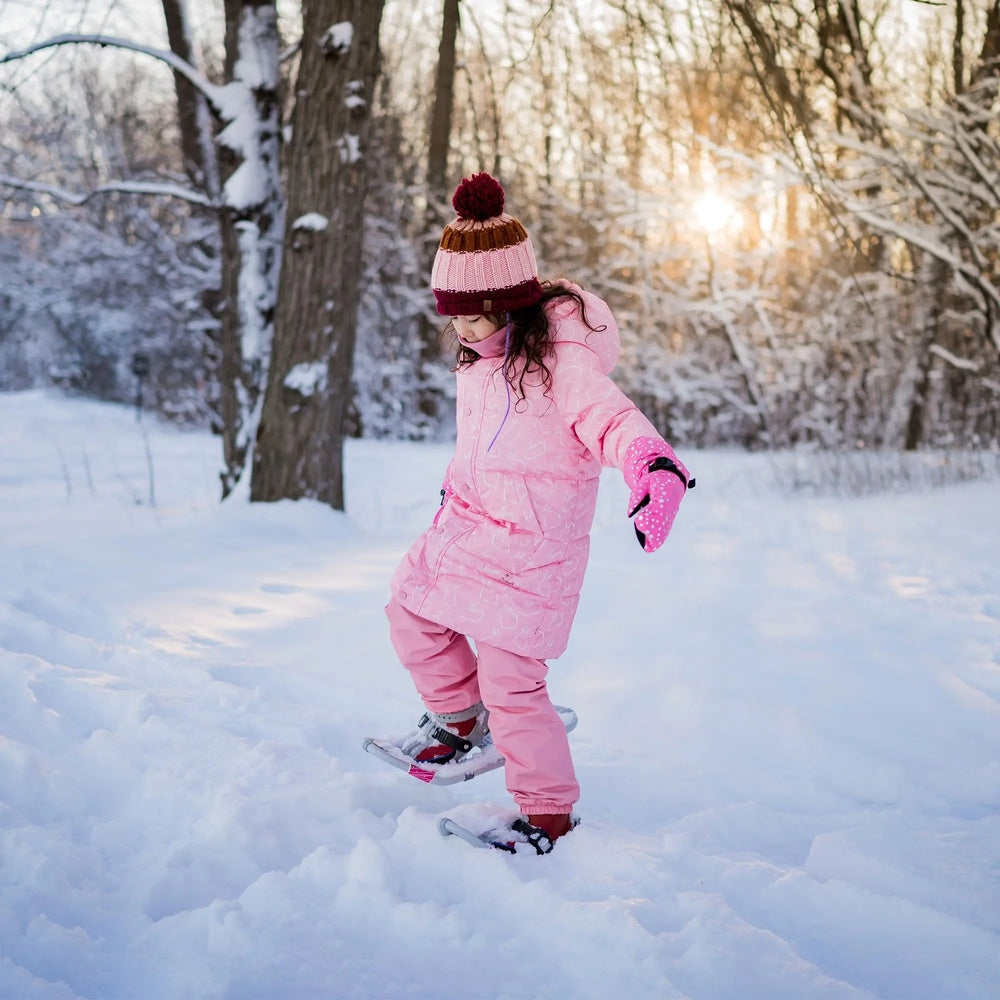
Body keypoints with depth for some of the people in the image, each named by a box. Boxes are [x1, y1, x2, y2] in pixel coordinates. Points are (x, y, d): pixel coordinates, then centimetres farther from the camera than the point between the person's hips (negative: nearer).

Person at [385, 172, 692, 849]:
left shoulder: (560, 358, -20)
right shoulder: (482, 353, 7)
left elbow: (611, 418, -35)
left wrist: (656, 467, -55)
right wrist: (456, 487, 36)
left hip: (531, 544, -9)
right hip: (467, 525, 9)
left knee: (509, 680, -7)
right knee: (411, 613, 19)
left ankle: (550, 814, 9)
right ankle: (460, 719, 41)